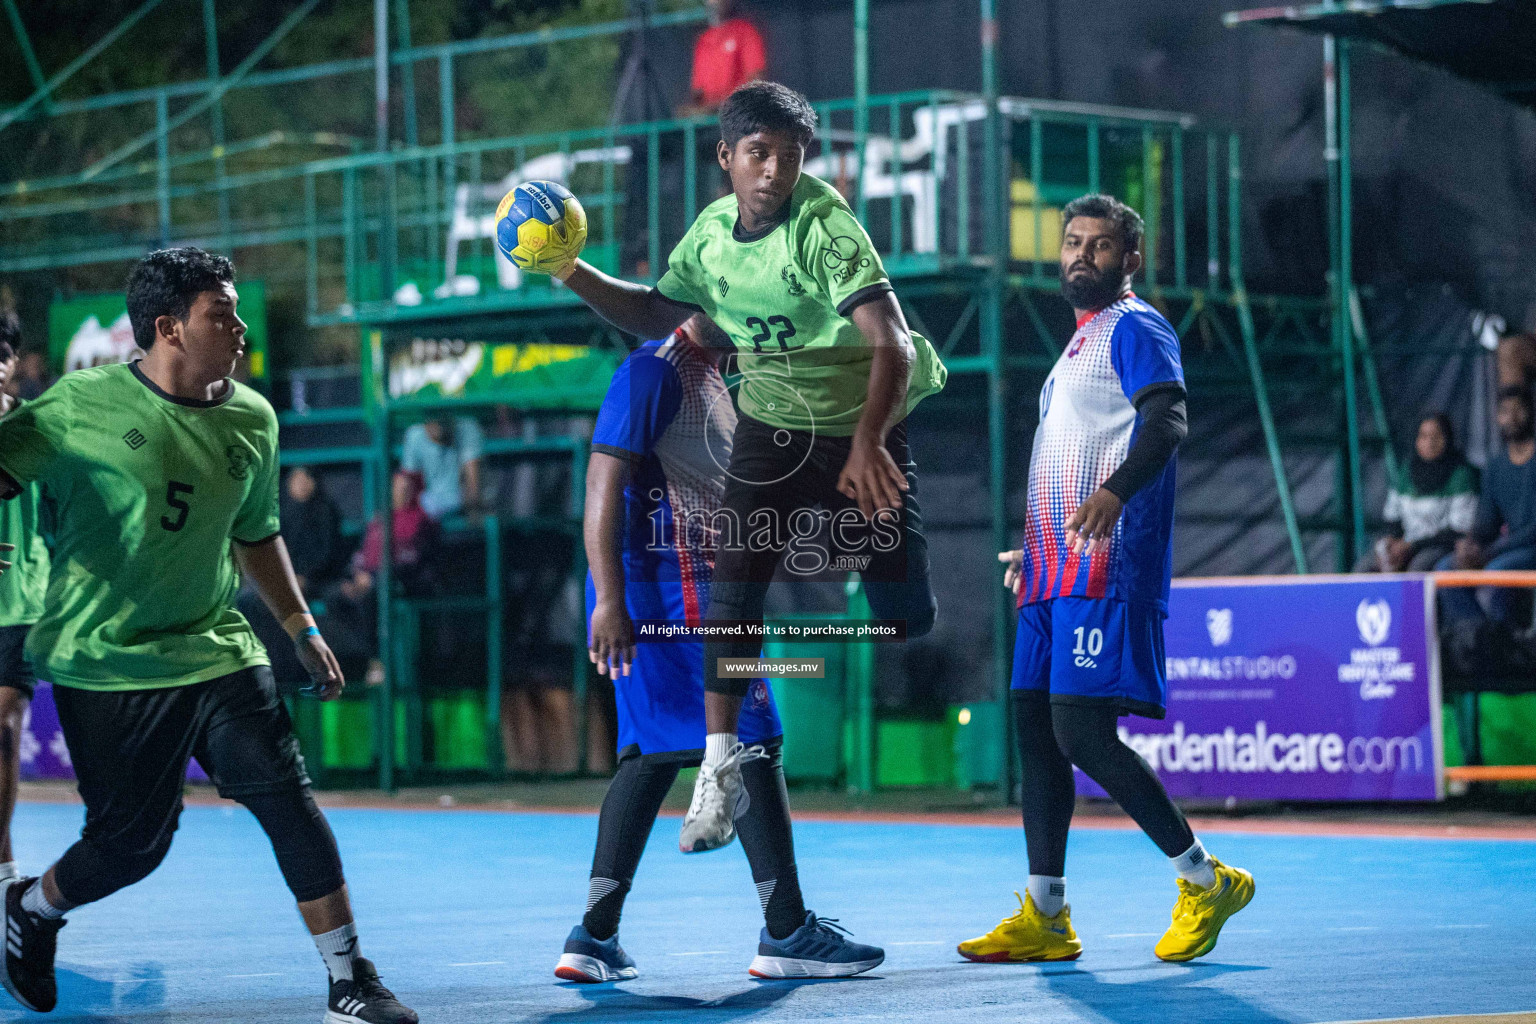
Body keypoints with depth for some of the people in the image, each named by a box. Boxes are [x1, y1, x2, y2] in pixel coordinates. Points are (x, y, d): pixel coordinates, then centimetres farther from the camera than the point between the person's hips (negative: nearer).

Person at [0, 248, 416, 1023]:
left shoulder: (252, 420, 5)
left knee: (287, 798, -9)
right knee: (133, 842, 0)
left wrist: (300, 627, 16)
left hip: (215, 649, 4)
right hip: (104, 663, -4)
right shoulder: (84, 406, -10)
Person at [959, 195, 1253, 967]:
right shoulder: (1080, 344, 25)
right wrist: (1031, 550, 36)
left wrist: (1114, 491, -38)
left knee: (1082, 732, -15)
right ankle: (1044, 917, 7)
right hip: (1054, 575, 10)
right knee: (1035, 730, 5)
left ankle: (1206, 881, -4)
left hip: (1105, 572, -10)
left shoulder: (1135, 329, -4)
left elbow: (1168, 419, -22)